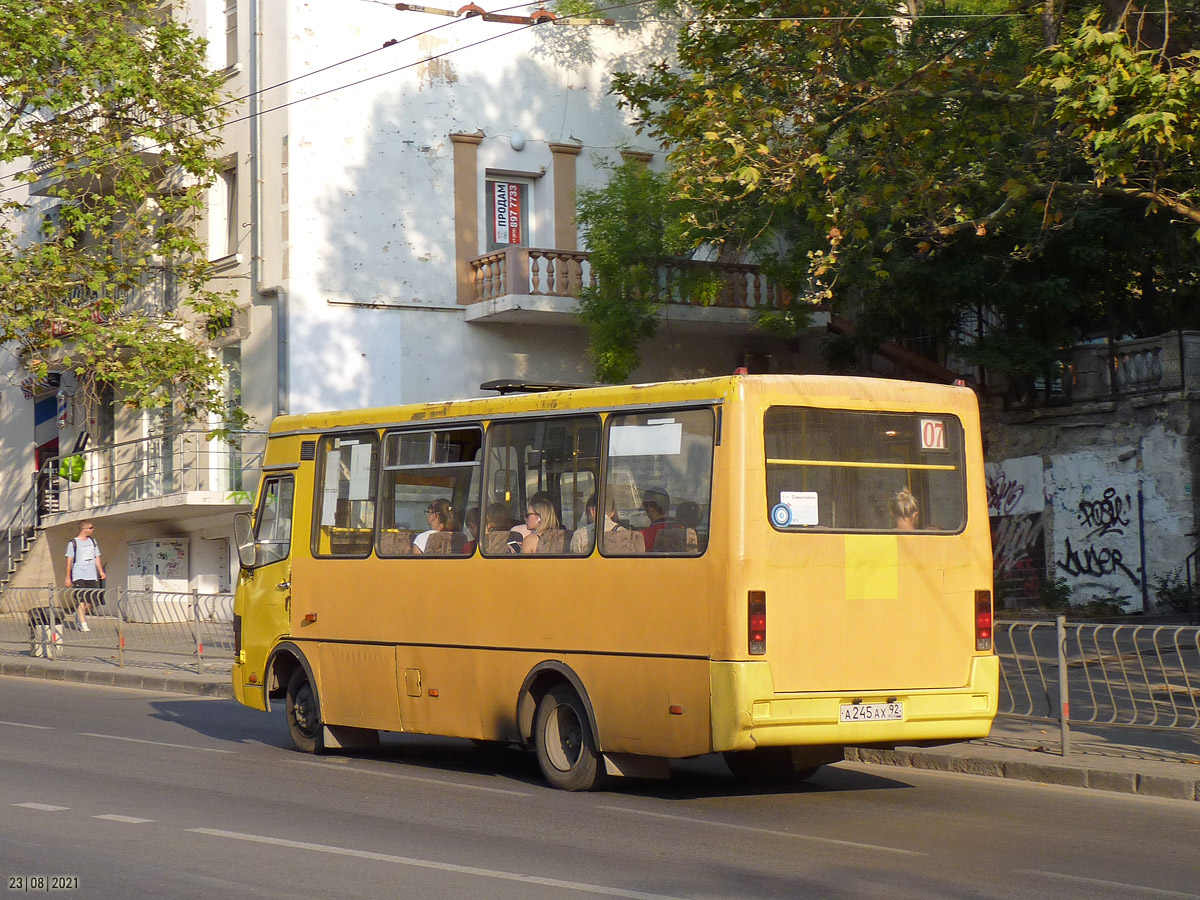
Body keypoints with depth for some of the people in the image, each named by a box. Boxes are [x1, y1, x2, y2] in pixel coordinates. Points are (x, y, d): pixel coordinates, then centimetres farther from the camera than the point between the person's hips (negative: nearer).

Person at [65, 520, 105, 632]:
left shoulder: (92, 541, 15)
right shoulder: (73, 543, -1)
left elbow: (97, 558, 17)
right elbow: (69, 561, 0)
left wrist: (101, 571, 4)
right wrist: (68, 578, -2)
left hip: (92, 576, 5)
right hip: (78, 575, -5)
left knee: (90, 603, 4)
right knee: (81, 600, -13)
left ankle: (78, 615, 29)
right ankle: (83, 624, -13)